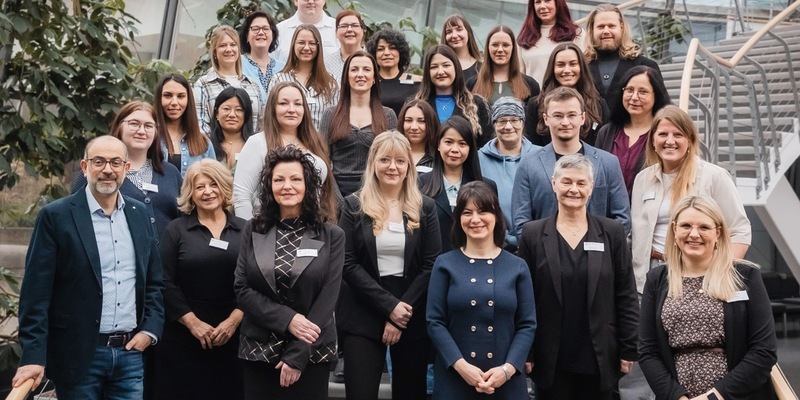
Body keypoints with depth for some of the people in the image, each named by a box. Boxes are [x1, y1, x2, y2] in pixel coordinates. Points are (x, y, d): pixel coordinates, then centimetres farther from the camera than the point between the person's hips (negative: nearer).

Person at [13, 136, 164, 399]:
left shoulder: (139, 214, 8)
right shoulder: (56, 216, -6)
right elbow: (36, 292, -10)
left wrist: (150, 329, 1)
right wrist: (33, 356, -15)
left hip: (131, 352, 4)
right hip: (78, 355, -4)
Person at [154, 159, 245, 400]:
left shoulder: (244, 230, 6)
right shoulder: (176, 230, 4)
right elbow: (166, 283, -3)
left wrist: (234, 320, -10)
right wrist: (192, 322, -11)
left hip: (233, 335, 1)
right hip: (183, 337, -1)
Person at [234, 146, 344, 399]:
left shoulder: (331, 236, -2)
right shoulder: (253, 231, 4)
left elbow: (327, 298, -7)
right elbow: (241, 290, -2)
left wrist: (297, 355, -14)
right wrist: (288, 319, -15)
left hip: (311, 353, -1)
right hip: (259, 350, 2)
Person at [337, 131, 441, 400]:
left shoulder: (425, 208, 5)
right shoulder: (354, 206, 1)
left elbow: (431, 265, -1)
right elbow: (348, 264, -7)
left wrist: (404, 310, -12)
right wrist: (389, 305, -15)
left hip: (413, 319, 2)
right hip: (363, 317, -1)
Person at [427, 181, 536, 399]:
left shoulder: (517, 267, 5)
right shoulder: (445, 264, 3)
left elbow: (527, 325, 2)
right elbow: (435, 322, -3)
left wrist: (508, 368, -11)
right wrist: (461, 365, -14)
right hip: (454, 379, -1)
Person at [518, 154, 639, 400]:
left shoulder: (612, 233, 2)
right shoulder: (532, 234, 0)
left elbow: (626, 297, 3)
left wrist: (628, 351, -1)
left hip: (600, 360, 1)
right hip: (551, 361, -1)